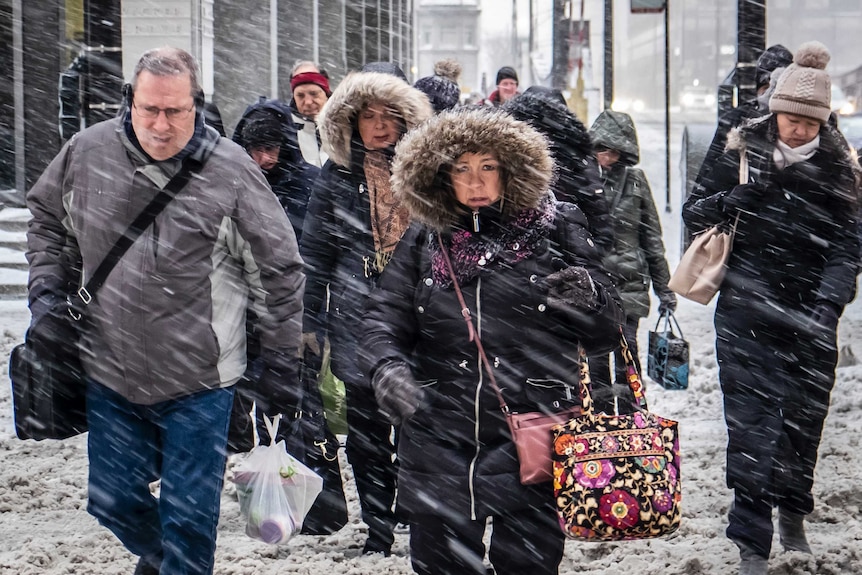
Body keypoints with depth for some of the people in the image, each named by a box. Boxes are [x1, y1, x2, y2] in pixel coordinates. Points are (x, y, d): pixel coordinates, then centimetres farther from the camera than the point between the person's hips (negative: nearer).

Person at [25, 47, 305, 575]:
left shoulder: (231, 171, -13)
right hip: (110, 375, 4)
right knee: (113, 502, 16)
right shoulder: (88, 152, -5)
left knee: (189, 520, 3)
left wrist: (281, 366, -1)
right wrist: (47, 291, 2)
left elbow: (280, 272, -4)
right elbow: (48, 220, 16)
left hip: (198, 382, -3)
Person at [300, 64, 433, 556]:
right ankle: (379, 528, 11)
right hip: (357, 317, 1)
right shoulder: (337, 178, 7)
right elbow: (315, 253, 10)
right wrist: (310, 321, 6)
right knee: (367, 426, 2)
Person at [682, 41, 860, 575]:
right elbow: (693, 210, 3)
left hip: (810, 317, 1)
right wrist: (727, 201, -19)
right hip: (747, 315, -1)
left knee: (805, 417, 11)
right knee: (751, 422, -5)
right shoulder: (743, 151, -2)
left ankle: (793, 514, 35)